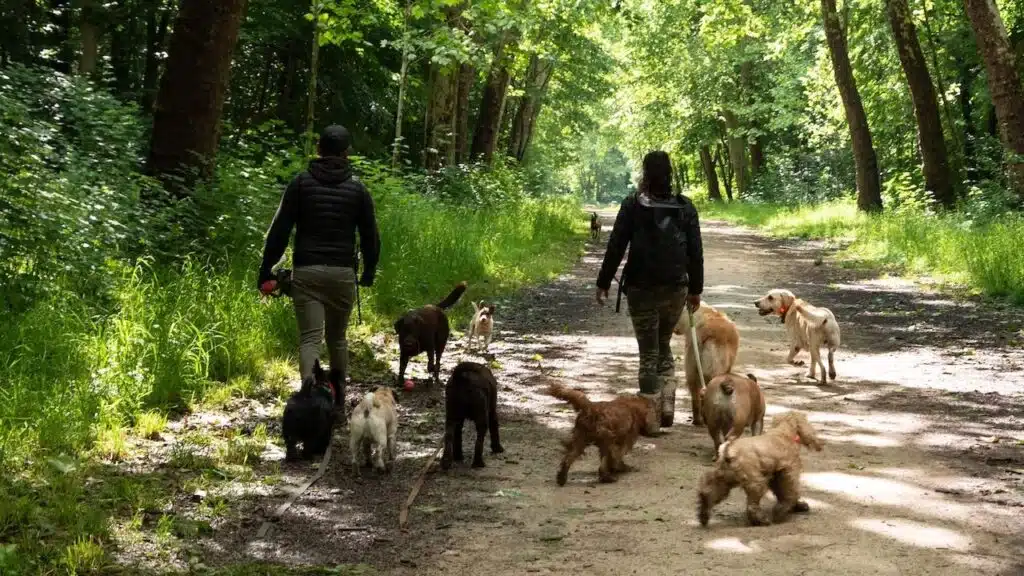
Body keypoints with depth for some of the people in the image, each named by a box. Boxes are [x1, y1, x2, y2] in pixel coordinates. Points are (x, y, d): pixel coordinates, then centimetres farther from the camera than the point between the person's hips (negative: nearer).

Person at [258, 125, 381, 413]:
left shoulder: (301, 183, 1)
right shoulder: (357, 188, 5)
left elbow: (279, 230, -1)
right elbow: (370, 236, 9)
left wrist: (266, 270, 4)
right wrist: (368, 273, 22)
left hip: (307, 272, -1)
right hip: (343, 273, 1)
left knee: (310, 338, -5)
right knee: (337, 336, 17)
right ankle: (338, 396, 24)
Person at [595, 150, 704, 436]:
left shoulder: (632, 205, -7)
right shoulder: (685, 207, 2)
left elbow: (616, 247, -7)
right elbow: (696, 252, 4)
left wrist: (603, 284, 2)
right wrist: (695, 289, 13)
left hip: (642, 290, -3)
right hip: (676, 289, 3)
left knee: (649, 353, 4)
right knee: (664, 347, 21)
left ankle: (651, 419, 3)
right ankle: (667, 408, 11)